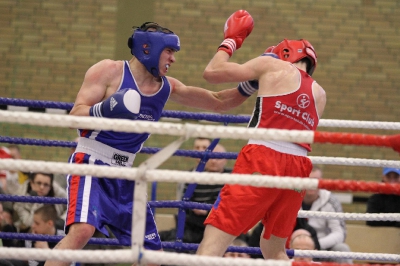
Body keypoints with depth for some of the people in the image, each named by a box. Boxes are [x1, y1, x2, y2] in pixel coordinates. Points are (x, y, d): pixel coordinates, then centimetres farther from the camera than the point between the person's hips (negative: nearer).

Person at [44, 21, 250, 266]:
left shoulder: (167, 88, 8)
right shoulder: (109, 71, -9)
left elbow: (218, 102, 14)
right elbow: (75, 115, -14)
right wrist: (103, 110, -34)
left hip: (123, 177, 7)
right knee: (82, 230, -31)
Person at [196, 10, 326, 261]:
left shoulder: (273, 67, 9)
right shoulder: (319, 94, 23)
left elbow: (212, 72, 9)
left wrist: (231, 40, 27)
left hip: (263, 159, -6)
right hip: (298, 167, 6)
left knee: (215, 239, -11)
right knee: (274, 251, 23)